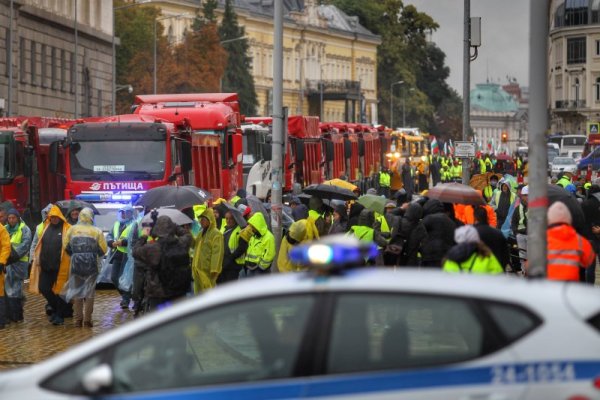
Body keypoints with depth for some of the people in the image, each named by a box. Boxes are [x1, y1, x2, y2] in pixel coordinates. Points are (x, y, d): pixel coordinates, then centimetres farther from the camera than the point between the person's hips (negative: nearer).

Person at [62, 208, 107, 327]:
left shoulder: (72, 230, -2)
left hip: (76, 264, 1)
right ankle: (87, 320, 3)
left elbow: (66, 246, 1)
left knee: (76, 292, 11)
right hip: (91, 265, -1)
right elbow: (103, 249, -6)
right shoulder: (97, 231, -6)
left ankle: (78, 319, 10)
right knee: (89, 293, 6)